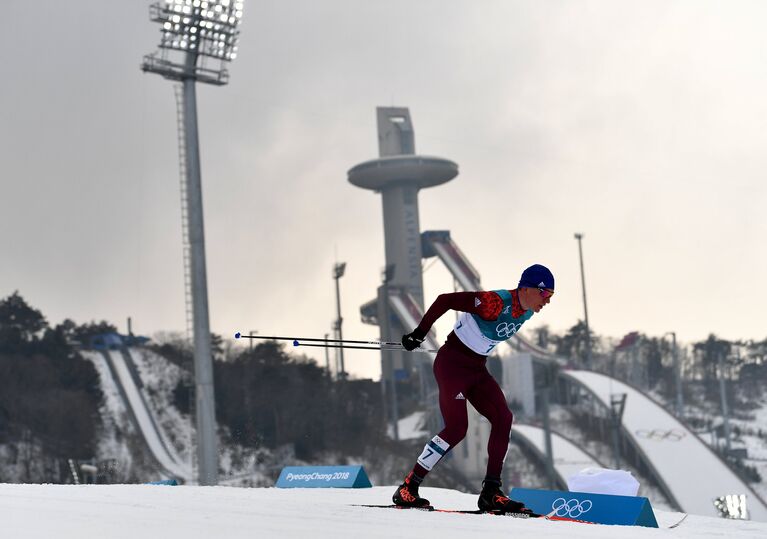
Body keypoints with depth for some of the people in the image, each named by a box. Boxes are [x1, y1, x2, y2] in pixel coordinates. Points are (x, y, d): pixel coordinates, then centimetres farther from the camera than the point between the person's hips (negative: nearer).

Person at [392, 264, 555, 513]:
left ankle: (491, 492, -3)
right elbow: (445, 300, -22)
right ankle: (407, 488, -5)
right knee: (456, 428, -14)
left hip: (477, 370, 8)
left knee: (503, 419, -6)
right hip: (452, 363, -8)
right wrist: (420, 333, -16)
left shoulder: (527, 311, 2)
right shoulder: (495, 302, -25)